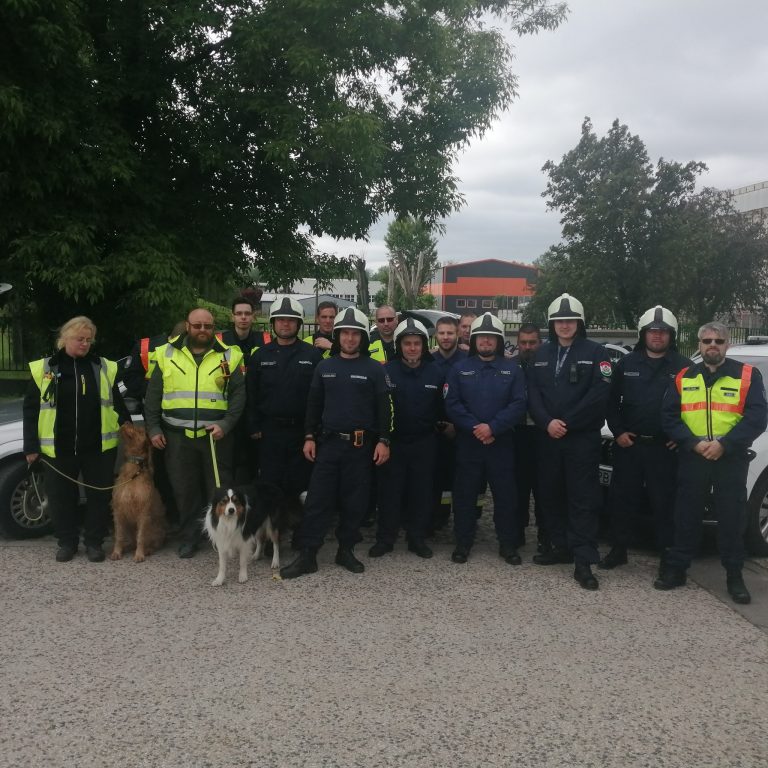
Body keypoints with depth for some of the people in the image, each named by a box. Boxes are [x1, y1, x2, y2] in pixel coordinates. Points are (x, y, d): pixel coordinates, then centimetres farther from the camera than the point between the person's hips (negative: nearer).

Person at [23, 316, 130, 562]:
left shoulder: (105, 368, 5)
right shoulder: (44, 369, 3)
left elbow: (118, 405, 9)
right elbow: (31, 409, 3)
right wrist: (31, 446, -1)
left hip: (98, 446, 0)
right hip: (58, 448, 0)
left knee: (99, 495, 6)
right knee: (61, 496, 9)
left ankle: (94, 542, 21)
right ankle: (67, 542, 25)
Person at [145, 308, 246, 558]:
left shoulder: (228, 356, 2)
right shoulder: (167, 353, 6)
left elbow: (238, 394, 0)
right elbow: (154, 394, 8)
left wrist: (226, 425, -12)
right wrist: (153, 428, 2)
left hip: (215, 435, -1)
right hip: (177, 435, 1)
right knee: (184, 489, 9)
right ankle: (189, 537, 23)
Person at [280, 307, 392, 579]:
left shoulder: (374, 369, 0)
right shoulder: (324, 367, 8)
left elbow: (383, 407, -1)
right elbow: (314, 404, 10)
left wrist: (383, 441, -7)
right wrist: (309, 437, 3)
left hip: (361, 445, -1)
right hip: (328, 442, 1)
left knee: (354, 501, 6)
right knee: (317, 499, -1)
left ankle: (346, 550, 21)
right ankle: (307, 555, 4)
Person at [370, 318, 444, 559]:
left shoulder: (435, 372, 2)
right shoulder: (386, 371, -6)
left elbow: (441, 406, 7)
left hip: (424, 443, 2)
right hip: (393, 441, -2)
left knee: (421, 491, 9)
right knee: (390, 491, 5)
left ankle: (417, 538, 22)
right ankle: (385, 538, 16)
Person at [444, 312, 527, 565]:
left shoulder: (512, 369, 4)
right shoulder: (460, 369, 5)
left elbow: (518, 404, -5)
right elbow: (452, 404, -3)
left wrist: (493, 427, -17)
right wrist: (474, 428, -15)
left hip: (501, 443, 0)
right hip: (467, 443, 0)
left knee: (506, 494, 4)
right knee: (465, 493, 6)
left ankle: (508, 544, 17)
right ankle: (463, 543, 18)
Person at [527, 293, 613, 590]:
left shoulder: (595, 352, -2)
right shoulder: (541, 354, 12)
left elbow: (599, 394, -11)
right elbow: (532, 393, 5)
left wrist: (566, 423, -13)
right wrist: (547, 422, -12)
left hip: (582, 439, -5)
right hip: (547, 438, 5)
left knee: (583, 499, -4)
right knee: (550, 495, 11)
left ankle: (584, 562, -2)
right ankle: (562, 547, 26)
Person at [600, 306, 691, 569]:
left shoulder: (683, 367, 0)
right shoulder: (626, 364, 6)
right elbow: (611, 400, 8)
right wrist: (617, 431, -1)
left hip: (665, 448, -2)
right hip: (628, 444, 2)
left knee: (664, 503, 3)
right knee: (622, 499, 8)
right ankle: (618, 550, 20)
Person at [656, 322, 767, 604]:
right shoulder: (683, 378, 8)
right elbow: (669, 417, 2)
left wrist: (724, 444, -17)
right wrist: (694, 443, -12)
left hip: (731, 460, -1)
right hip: (692, 459, 2)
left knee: (732, 519, 5)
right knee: (686, 517, 8)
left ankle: (734, 576, 17)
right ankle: (675, 569, 18)